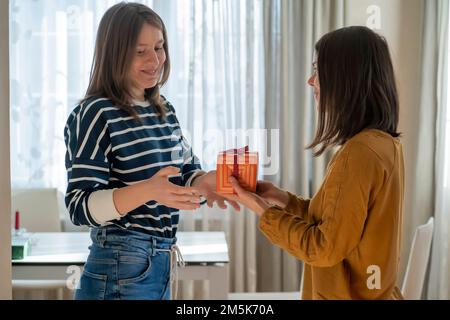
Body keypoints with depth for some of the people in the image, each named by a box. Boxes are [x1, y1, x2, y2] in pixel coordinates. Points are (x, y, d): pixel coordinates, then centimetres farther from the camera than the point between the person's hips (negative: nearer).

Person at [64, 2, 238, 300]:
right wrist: (146, 191, -33)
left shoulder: (164, 110, 9)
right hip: (120, 272, -7)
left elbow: (187, 172, 11)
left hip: (162, 266, 7)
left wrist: (205, 182, -12)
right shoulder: (95, 114, -14)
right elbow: (80, 206, -18)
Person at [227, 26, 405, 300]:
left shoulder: (359, 152, -24)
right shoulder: (385, 143, 3)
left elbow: (325, 249, -20)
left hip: (350, 294, -8)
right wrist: (284, 199, 4)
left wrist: (265, 211, -11)